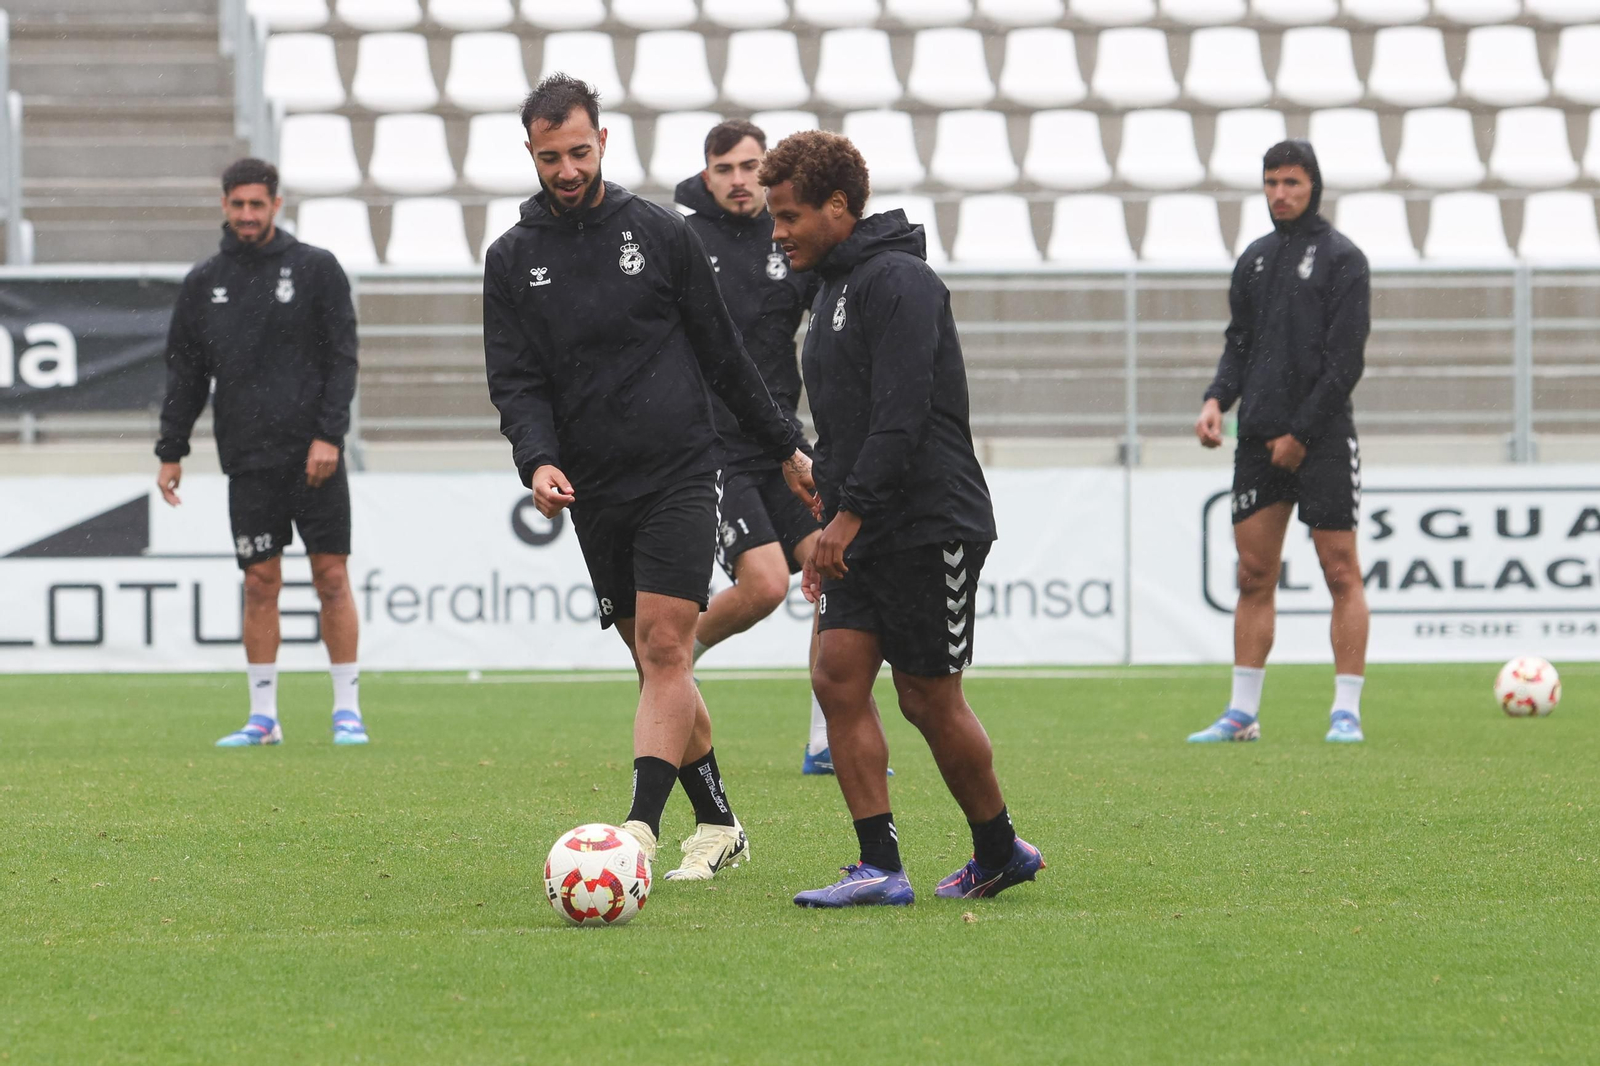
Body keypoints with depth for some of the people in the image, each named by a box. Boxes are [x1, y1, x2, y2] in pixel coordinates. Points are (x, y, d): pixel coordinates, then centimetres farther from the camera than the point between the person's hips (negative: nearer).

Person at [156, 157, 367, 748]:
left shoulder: (316, 269, 2)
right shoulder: (203, 283, 10)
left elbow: (342, 358, -1)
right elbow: (185, 372, 14)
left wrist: (329, 434, -11)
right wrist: (171, 450, 9)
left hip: (315, 455, -2)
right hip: (248, 459, 2)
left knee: (332, 578, -2)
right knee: (260, 583, 1)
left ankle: (347, 709, 4)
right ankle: (263, 716, 6)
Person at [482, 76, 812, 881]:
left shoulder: (659, 232, 3)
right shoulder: (514, 258, 6)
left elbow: (723, 353, 10)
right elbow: (515, 381, 1)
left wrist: (785, 447, 15)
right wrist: (538, 460, -18)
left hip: (679, 474, -3)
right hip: (593, 491, 3)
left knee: (664, 650, -14)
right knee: (654, 661, 7)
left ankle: (641, 829, -23)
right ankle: (717, 825, 19)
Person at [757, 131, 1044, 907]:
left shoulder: (899, 281, -14)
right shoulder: (835, 287, 17)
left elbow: (901, 414, -22)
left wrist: (849, 514, -22)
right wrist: (830, 521, 19)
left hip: (931, 524, -9)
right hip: (864, 532, 9)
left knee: (929, 699, -1)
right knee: (838, 677, -4)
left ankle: (999, 851, 17)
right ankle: (880, 867, -4)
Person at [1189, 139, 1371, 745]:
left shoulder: (1341, 258, -3)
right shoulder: (1255, 260, 15)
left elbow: (1346, 359, -8)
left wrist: (1302, 433, -11)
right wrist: (1217, 399, 0)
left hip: (1322, 438, -6)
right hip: (1258, 441, 6)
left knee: (1340, 572, -4)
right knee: (1254, 575, 6)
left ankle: (1346, 711, -3)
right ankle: (1242, 713, 9)